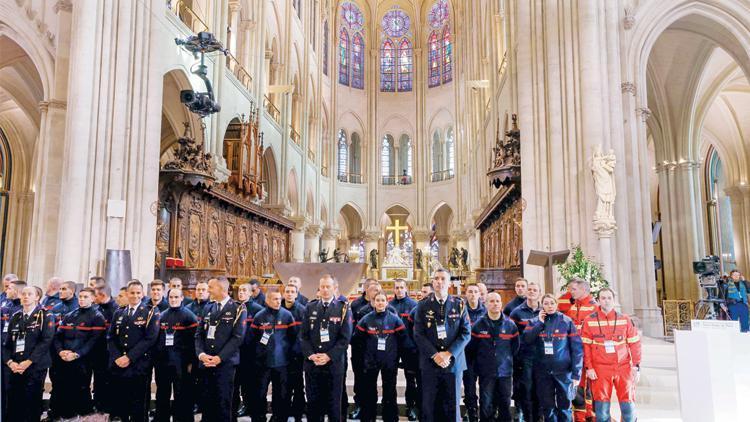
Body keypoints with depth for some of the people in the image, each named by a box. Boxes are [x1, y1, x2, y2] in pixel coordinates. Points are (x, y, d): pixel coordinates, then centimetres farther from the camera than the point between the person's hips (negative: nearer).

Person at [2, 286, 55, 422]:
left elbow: (46, 341, -10)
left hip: (35, 368, -4)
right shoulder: (15, 317, 15)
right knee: (13, 406, 5)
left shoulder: (45, 316, 0)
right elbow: (6, 343, 11)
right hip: (13, 368, 4)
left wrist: (28, 362, -16)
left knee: (32, 405, -1)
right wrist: (10, 362, -6)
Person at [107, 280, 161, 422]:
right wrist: (117, 357, -7)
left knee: (137, 406, 1)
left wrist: (129, 357, -15)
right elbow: (110, 338, 9)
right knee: (118, 404, 8)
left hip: (139, 367, -4)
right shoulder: (118, 313, 14)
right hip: (118, 366, 4)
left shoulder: (151, 313, -1)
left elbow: (150, 338, -10)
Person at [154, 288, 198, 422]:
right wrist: (155, 358, 10)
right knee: (162, 395, 14)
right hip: (162, 361, 5)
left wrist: (190, 361, -13)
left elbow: (194, 340, -9)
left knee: (181, 395, 3)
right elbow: (156, 338, 15)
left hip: (180, 362, -5)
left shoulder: (189, 316, -5)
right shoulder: (162, 316, 11)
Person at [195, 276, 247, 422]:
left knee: (223, 402, -2)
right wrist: (201, 354, -6)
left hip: (225, 363, -5)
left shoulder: (238, 309, -3)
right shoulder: (208, 309, 15)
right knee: (207, 401, 8)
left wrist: (219, 357, -16)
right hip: (206, 363, 5)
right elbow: (199, 335, 11)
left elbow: (237, 337, -11)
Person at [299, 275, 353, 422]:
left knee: (333, 402, 6)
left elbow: (345, 338, -7)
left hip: (334, 364, -2)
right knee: (313, 401, 9)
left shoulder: (343, 308, -1)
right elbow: (303, 335, 5)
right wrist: (310, 355, -10)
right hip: (311, 363, 2)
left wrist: (329, 356, -15)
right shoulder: (310, 307, 8)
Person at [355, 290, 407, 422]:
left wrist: (393, 350, 5)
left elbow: (402, 337, 2)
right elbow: (358, 337, 5)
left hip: (390, 361, 0)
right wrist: (368, 350, 8)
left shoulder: (394, 319, -6)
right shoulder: (366, 319, -5)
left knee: (390, 391, 7)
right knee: (369, 391, 9)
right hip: (370, 360, 1)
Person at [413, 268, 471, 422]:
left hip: (453, 361, 0)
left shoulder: (459, 305, 4)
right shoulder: (423, 305, 2)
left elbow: (466, 333, -2)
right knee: (429, 405, 3)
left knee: (452, 405, 6)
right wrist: (435, 355, -13)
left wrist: (449, 353, -12)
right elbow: (418, 334, -2)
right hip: (430, 362, 0)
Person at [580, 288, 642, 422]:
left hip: (624, 367, 1)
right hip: (600, 369, -1)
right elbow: (585, 346, 1)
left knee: (628, 405, 4)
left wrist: (636, 366, 0)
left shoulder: (625, 319, 4)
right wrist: (589, 367, -4)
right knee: (602, 407, 3)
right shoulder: (589, 321, 0)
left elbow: (634, 343, 6)